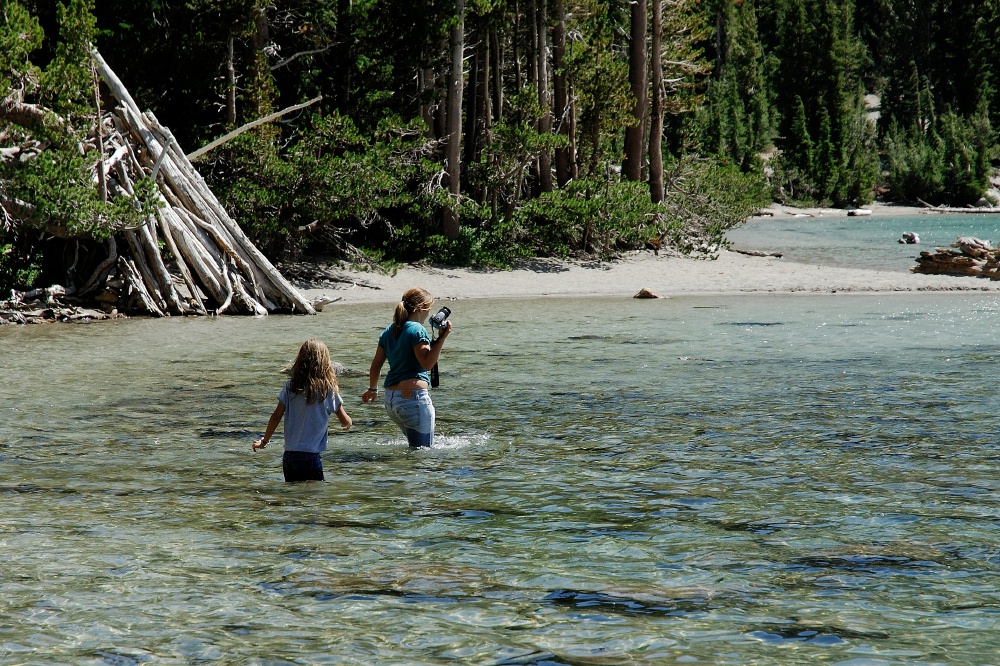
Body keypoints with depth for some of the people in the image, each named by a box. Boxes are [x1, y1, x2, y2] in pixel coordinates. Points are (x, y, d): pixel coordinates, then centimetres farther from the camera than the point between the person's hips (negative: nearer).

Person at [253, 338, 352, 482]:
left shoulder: (290, 387, 0)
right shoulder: (328, 390, -7)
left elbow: (276, 416, 2)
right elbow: (345, 421, 2)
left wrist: (264, 441, 17)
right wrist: (349, 423, 27)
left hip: (289, 455, 4)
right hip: (310, 457, -4)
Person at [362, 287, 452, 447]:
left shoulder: (389, 331, 14)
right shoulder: (417, 330, -10)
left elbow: (376, 364, 19)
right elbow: (427, 363, -17)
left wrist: (372, 389, 31)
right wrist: (442, 337, -16)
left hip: (390, 399, 8)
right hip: (413, 397, -8)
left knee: (414, 445, 20)